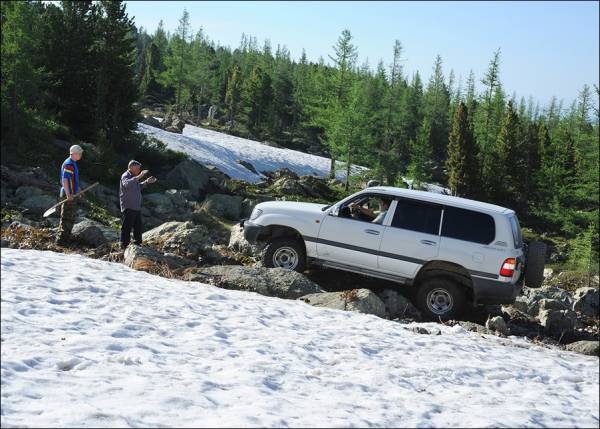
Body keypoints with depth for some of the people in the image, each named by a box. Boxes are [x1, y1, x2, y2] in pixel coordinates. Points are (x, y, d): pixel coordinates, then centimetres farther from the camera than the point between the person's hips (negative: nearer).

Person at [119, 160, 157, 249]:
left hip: (136, 207, 10)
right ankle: (124, 246, -3)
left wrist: (147, 182, 23)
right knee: (127, 227, -7)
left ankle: (137, 243, 29)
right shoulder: (125, 176, -12)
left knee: (138, 227, 17)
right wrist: (139, 177, -42)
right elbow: (127, 184, -36)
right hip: (128, 207, -10)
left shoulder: (134, 177, 17)